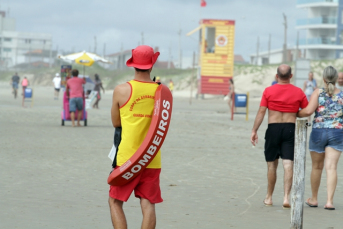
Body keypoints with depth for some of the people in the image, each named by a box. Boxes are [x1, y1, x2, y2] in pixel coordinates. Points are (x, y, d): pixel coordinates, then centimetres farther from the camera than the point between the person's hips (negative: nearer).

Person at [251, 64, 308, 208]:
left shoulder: (268, 91, -3)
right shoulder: (298, 92, 1)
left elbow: (261, 112, -5)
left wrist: (254, 130, -1)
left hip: (273, 128, 0)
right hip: (291, 129, 0)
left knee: (272, 165, 11)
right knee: (288, 165, -3)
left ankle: (269, 198, 21)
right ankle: (286, 197, -15)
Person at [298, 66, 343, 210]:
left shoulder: (318, 93, -4)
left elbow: (308, 111, -14)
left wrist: (295, 114, 3)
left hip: (318, 132, 0)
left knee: (317, 167, 13)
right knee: (331, 167, -3)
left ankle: (314, 199, 26)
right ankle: (329, 201, -12)